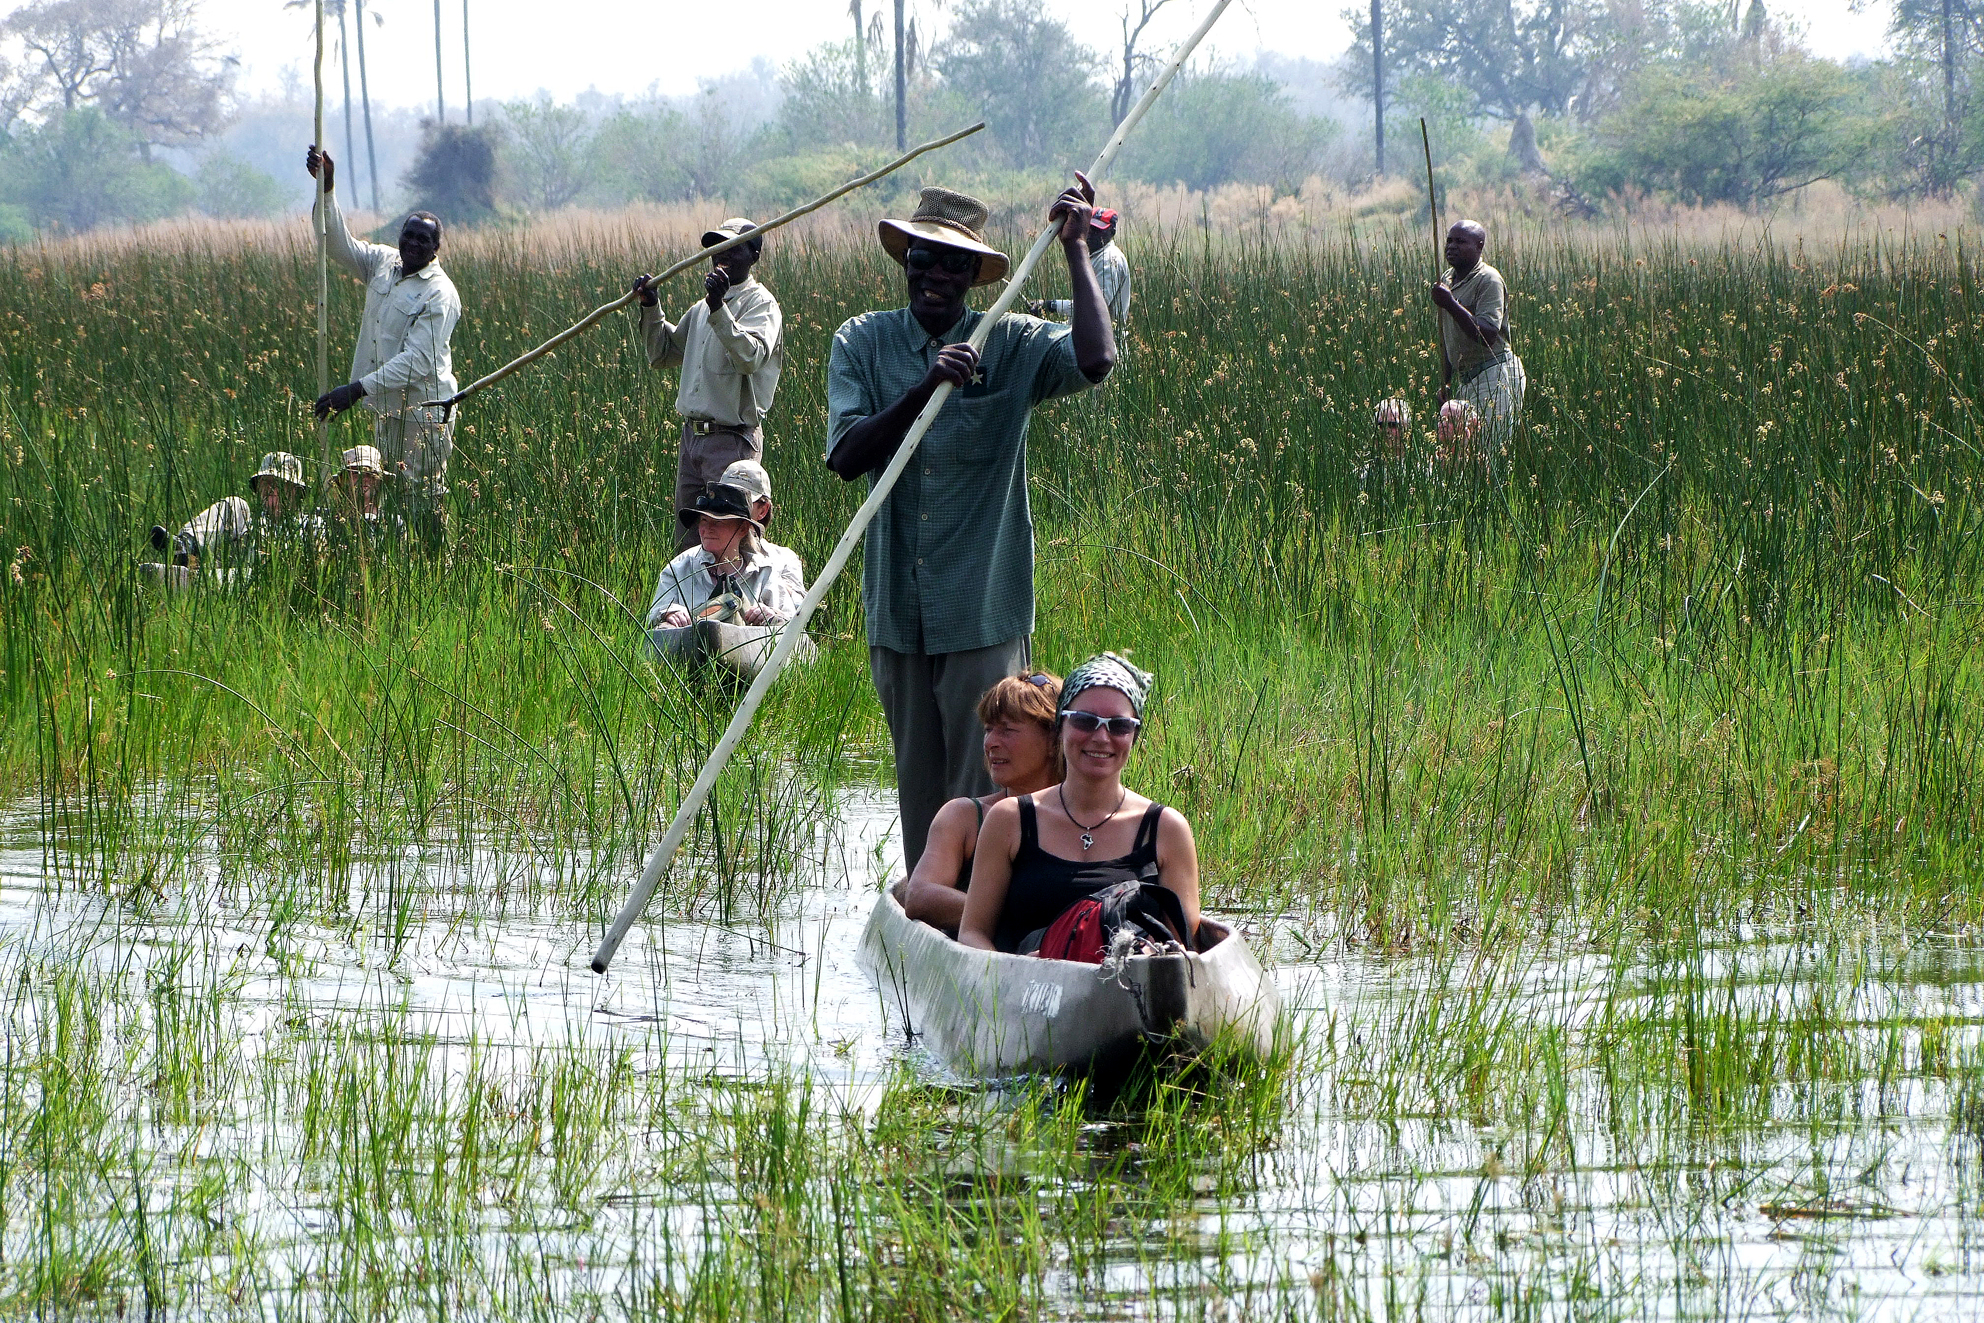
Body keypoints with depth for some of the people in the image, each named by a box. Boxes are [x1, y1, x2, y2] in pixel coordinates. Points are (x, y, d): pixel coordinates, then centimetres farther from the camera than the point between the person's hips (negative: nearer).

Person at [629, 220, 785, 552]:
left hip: (733, 440, -8)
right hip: (693, 435, 8)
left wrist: (719, 310, -35)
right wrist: (649, 309, 13)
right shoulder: (702, 308, 18)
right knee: (687, 544, 9)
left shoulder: (760, 304, -7)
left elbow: (750, 357, -25)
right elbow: (663, 354, 28)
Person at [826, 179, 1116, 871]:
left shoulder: (1012, 346, -2)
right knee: (917, 781, 11)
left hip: (983, 609, -3)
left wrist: (1075, 248, -15)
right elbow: (845, 457, -9)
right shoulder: (863, 343, 4)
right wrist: (925, 388, -22)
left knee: (982, 787, -7)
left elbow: (1096, 360, -22)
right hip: (898, 607, 3)